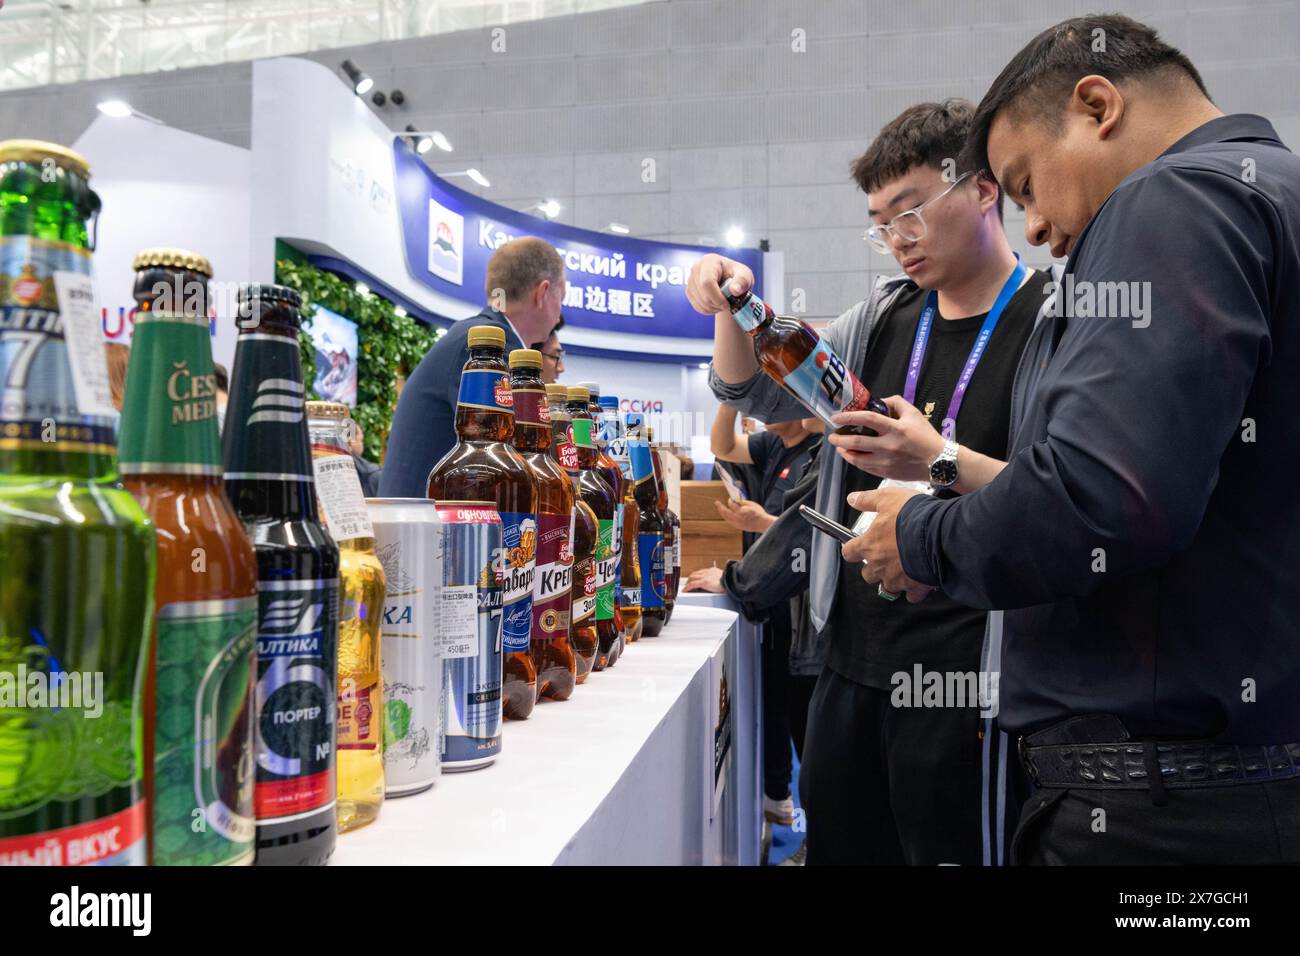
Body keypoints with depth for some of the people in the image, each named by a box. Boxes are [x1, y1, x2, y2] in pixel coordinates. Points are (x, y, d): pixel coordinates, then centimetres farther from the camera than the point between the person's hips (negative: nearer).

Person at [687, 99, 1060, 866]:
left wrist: (944, 464, -29)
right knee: (838, 843, 17)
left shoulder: (1056, 323, -8)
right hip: (851, 667, 6)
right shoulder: (885, 318, 10)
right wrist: (734, 308, -4)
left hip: (960, 685, -6)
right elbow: (755, 394, 13)